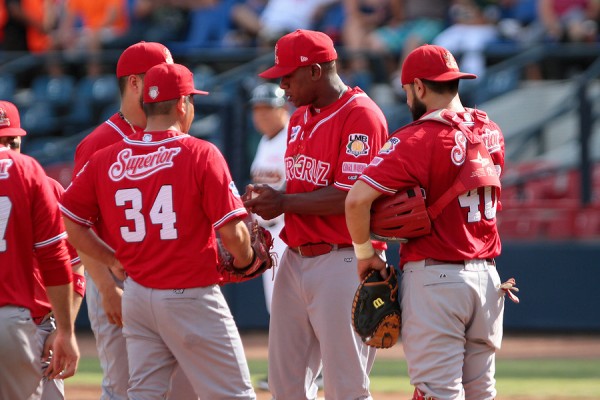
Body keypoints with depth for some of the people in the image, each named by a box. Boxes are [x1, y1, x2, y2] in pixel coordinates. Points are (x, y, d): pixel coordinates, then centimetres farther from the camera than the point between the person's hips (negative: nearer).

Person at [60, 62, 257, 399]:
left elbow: (69, 223, 6)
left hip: (137, 296, 5)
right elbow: (232, 232, -14)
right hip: (192, 295, -5)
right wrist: (245, 260, 7)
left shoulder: (106, 160, 3)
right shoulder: (201, 154, -11)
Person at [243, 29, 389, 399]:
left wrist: (284, 202, -13)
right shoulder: (300, 118, 16)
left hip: (342, 262, -9)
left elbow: (349, 198, -19)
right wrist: (268, 201, 2)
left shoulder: (361, 116, -13)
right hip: (296, 259, 9)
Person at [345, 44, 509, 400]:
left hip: (434, 279, -6)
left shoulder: (417, 139, -12)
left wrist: (365, 253, -4)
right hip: (487, 276, 6)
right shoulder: (491, 132, 8)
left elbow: (357, 199, -20)